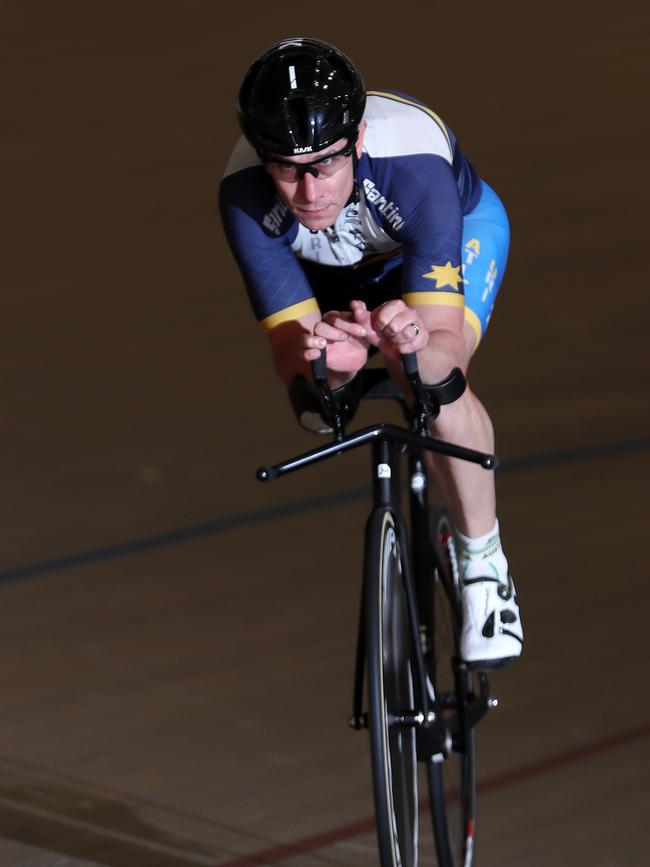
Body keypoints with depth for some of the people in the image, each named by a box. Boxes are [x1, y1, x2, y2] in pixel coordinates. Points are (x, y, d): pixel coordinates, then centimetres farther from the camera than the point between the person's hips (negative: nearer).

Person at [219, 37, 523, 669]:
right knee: (320, 410, -9)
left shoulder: (413, 164, -44)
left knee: (437, 382, -30)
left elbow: (447, 339, -45)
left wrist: (416, 343, -69)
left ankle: (485, 568, -12)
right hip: (338, 261, 4)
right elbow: (290, 340, -38)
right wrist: (322, 366, -62)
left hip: (458, 227, -4)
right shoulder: (244, 193, -38)